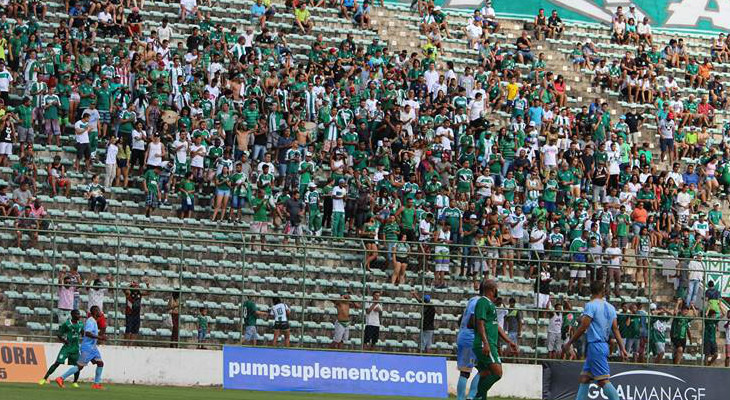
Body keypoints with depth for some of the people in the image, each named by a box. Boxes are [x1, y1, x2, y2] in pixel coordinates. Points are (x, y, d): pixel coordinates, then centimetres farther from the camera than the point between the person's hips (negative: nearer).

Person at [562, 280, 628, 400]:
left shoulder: (591, 305, -10)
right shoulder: (610, 308, 12)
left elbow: (583, 327, -14)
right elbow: (615, 329, 10)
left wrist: (568, 343, -7)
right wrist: (622, 348, 9)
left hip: (594, 345, -8)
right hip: (604, 345, 8)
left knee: (603, 381, -10)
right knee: (584, 378, 11)